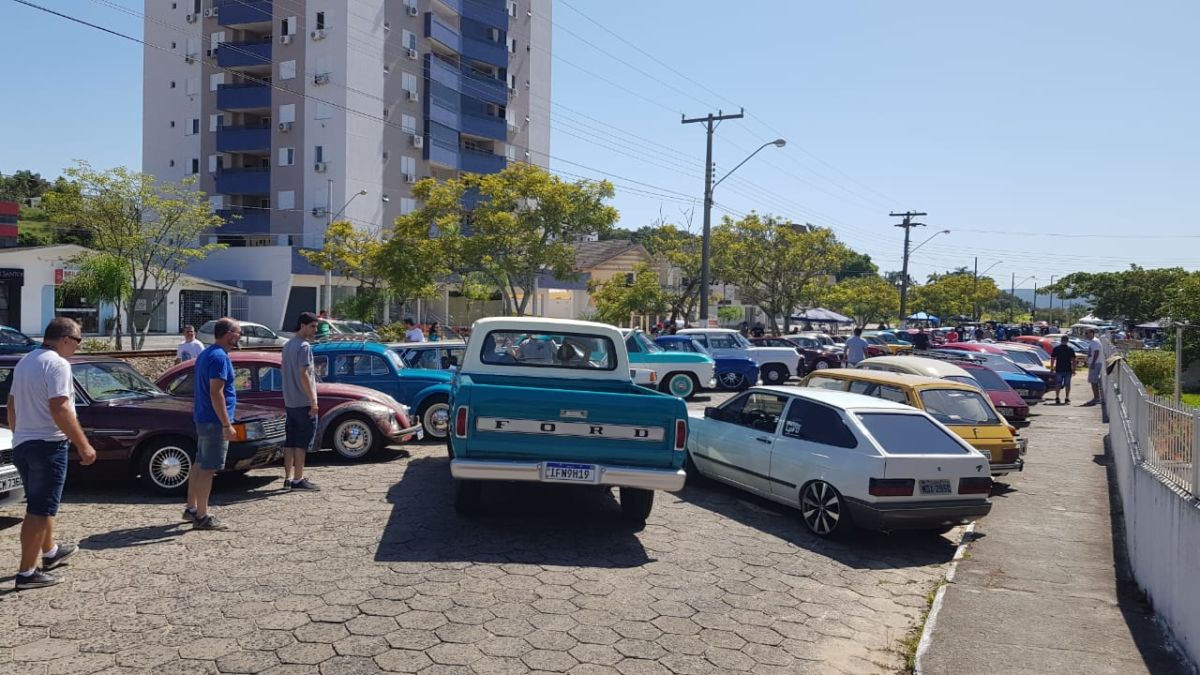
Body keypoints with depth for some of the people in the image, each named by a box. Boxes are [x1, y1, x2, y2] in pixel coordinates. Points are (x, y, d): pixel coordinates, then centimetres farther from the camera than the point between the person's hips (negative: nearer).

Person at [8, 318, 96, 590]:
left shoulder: (24, 362, 13)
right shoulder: (57, 364, -17)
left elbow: (12, 406, 20)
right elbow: (60, 409, -24)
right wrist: (84, 445, -22)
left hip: (21, 445, 10)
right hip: (47, 445, -9)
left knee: (40, 504, 23)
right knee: (40, 510, -4)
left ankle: (49, 552, 40)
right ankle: (27, 573, -1)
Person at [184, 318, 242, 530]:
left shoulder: (205, 354, 13)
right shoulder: (219, 357, -18)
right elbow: (216, 393, -24)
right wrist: (227, 425, -23)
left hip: (203, 419, 10)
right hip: (214, 421, -10)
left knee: (200, 465, 17)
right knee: (208, 469, -5)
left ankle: (191, 509, 26)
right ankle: (202, 517, 0)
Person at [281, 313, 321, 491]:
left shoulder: (287, 345, 14)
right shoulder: (304, 346, -15)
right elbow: (303, 375, -20)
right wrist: (313, 401, -20)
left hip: (290, 401, 9)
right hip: (303, 402, -9)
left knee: (290, 441, 10)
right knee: (303, 442, -3)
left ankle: (288, 478, 13)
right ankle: (298, 480, -1)